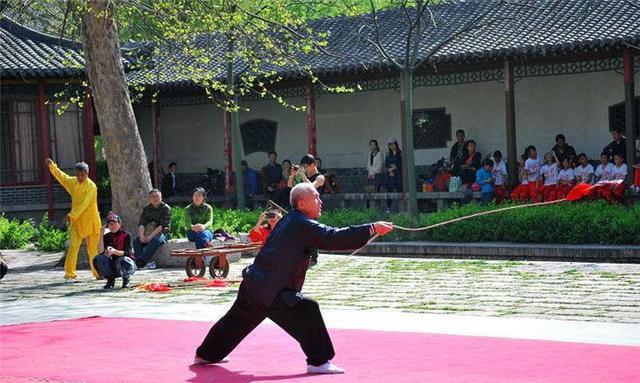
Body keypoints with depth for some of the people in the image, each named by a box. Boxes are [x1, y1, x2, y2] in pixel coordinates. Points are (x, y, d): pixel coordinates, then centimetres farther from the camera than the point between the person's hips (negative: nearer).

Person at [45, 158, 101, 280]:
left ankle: (98, 273, 24)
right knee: (73, 246, -10)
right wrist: (52, 166, 2)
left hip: (90, 221, -4)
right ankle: (70, 274, -12)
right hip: (76, 221, 4)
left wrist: (71, 215, -24)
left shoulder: (91, 187, -14)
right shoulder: (73, 182, 4)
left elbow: (84, 204, -21)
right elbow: (61, 176, 16)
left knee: (93, 249, 7)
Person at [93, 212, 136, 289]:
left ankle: (125, 279, -5)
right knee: (97, 259, -22)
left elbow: (127, 253, -20)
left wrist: (114, 251, -38)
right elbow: (101, 252, -12)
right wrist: (102, 234, -16)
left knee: (122, 261, -40)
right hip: (112, 264, 4)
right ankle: (110, 280, -1)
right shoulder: (107, 236, 2)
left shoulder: (126, 236, -9)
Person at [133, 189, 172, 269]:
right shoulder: (146, 209, 13)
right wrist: (141, 235, -19)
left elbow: (163, 226, -14)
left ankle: (139, 262, -45)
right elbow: (141, 224, 2)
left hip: (163, 233, -5)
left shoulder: (166, 208, -3)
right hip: (148, 233, 5)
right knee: (136, 241, -22)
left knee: (155, 240, -37)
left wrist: (151, 236, -22)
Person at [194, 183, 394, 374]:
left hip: (252, 284, 10)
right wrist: (372, 229, -23)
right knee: (307, 310, -17)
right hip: (270, 290, -10)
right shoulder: (304, 226, -16)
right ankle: (318, 362, -16)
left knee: (237, 319, 26)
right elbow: (334, 238, -24)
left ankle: (206, 354, 43)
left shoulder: (288, 220, 14)